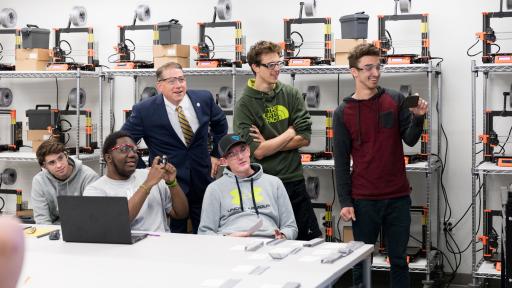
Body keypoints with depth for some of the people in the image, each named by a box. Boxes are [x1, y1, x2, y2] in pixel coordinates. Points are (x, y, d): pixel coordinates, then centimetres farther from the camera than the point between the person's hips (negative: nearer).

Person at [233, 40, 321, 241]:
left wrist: (268, 144, -11)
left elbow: (305, 138, -3)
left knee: (312, 240, 8)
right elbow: (257, 151, -16)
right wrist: (290, 132, -6)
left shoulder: (291, 95, 4)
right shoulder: (244, 105, -7)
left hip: (295, 181, 3)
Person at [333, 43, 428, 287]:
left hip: (398, 197, 1)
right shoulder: (343, 113, -1)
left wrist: (418, 117, -21)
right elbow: (341, 161, -1)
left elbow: (410, 139, -2)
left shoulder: (395, 100, 2)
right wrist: (345, 201, -6)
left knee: (399, 259, 10)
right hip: (363, 200, -1)